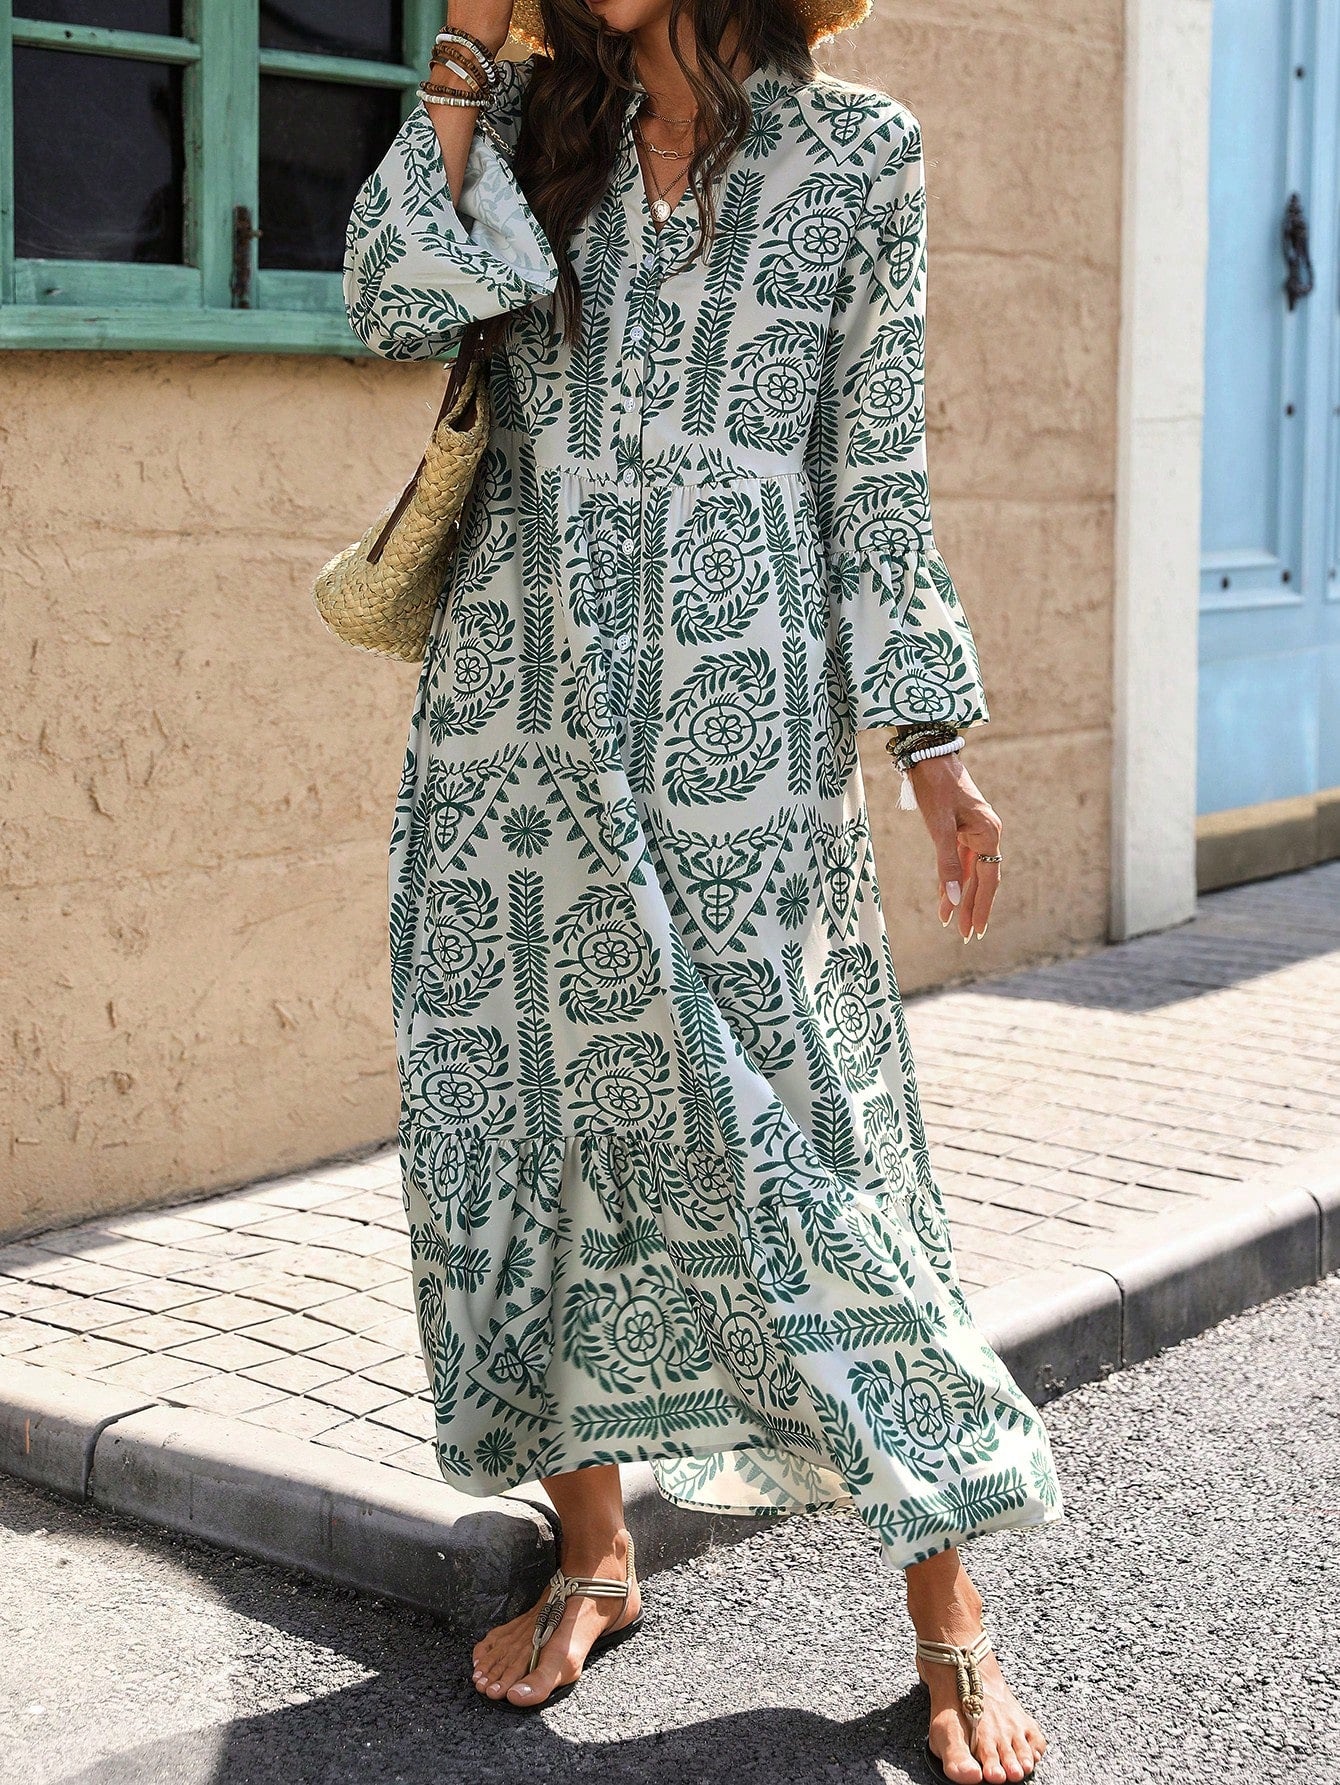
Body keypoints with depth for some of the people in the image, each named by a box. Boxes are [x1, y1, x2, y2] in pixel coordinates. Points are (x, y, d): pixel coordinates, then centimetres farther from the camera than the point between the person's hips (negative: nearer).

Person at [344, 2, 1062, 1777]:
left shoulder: (857, 147, 6)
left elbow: (880, 472, 4)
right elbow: (397, 300, -6)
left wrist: (937, 749, 0)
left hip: (744, 728, -3)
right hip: (521, 716, 3)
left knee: (795, 1142, -5)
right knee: (525, 1117, 6)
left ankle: (951, 1621, 6)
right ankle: (592, 1554, 23)